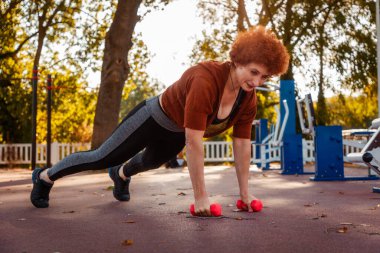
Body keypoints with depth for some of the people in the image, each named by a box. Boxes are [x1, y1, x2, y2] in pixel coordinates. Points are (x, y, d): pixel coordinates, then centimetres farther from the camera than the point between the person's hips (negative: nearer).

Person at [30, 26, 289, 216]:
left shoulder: (249, 99, -18)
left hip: (176, 134, 7)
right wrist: (200, 196, -35)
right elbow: (194, 142, -40)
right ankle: (44, 177, 31)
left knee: (150, 162, 34)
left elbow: (242, 144, -9)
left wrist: (245, 192, -7)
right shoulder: (205, 80, -41)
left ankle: (121, 174, 69)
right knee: (101, 158, 7)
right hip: (154, 118, -7)